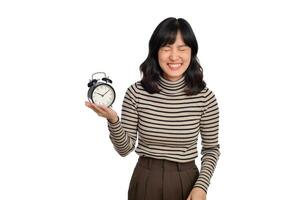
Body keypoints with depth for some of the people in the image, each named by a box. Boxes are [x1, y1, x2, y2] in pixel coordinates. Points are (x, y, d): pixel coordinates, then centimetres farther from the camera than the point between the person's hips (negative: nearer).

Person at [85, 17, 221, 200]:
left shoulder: (205, 97, -9)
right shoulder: (136, 92, -9)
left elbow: (212, 148, 2)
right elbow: (125, 149, -5)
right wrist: (113, 120, -22)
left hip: (186, 182, 0)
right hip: (146, 182, 0)